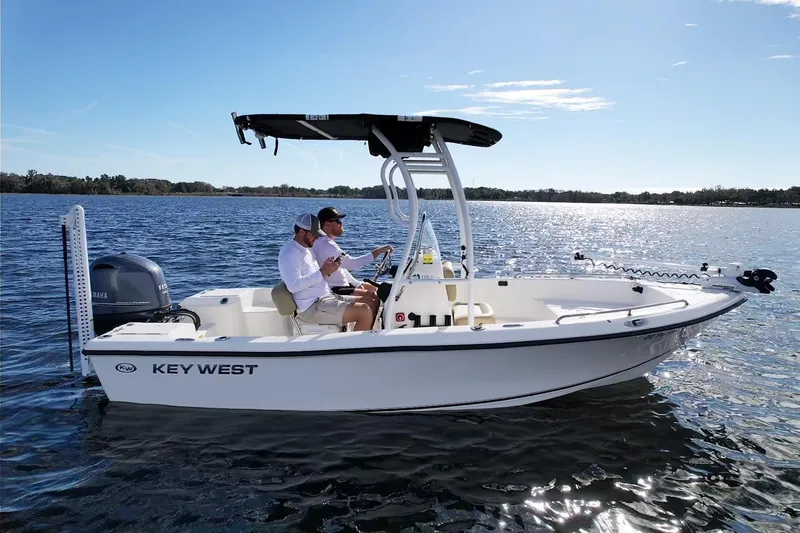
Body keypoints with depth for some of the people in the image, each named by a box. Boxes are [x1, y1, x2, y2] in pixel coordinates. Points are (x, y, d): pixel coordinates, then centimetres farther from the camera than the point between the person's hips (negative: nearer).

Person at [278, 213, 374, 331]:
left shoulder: (306, 249, 19)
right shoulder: (290, 253, -13)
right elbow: (293, 285, -26)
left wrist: (327, 269, 5)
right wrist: (323, 272, -23)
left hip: (326, 297, 10)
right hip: (313, 307, -10)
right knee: (365, 312, -21)